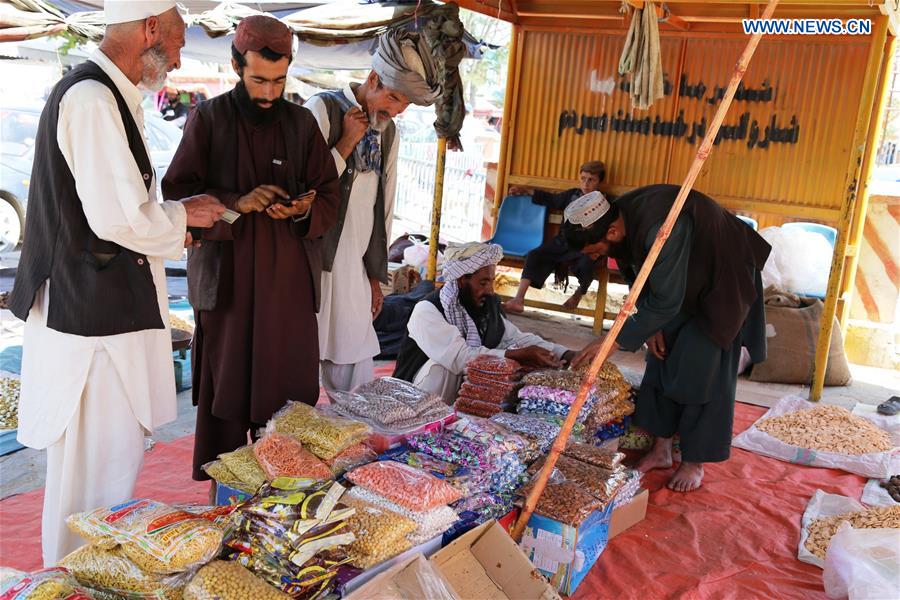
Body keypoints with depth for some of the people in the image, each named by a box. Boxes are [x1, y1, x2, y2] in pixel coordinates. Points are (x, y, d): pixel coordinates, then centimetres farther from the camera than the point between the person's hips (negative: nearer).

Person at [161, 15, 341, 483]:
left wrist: (304, 210, -13)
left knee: (287, 393, 4)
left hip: (289, 278, 2)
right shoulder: (208, 119, 1)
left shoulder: (302, 123, 8)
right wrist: (236, 203, -18)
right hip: (226, 277, -2)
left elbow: (329, 197, 10)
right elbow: (177, 194, -3)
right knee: (225, 390, 3)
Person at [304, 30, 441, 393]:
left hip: (354, 270, 6)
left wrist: (376, 275, 16)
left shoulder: (388, 132, 11)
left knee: (355, 369, 10)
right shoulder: (323, 110, -8)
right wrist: (347, 142, -15)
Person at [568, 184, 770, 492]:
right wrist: (651, 325, -7)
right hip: (684, 283, 8)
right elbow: (638, 276, 1)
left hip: (721, 284, -8)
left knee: (701, 371, -6)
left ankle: (695, 462, 9)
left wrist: (615, 341, -31)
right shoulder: (621, 217, -14)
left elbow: (665, 302, -35)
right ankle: (662, 449, 18)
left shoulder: (660, 229, -41)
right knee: (663, 359, 7)